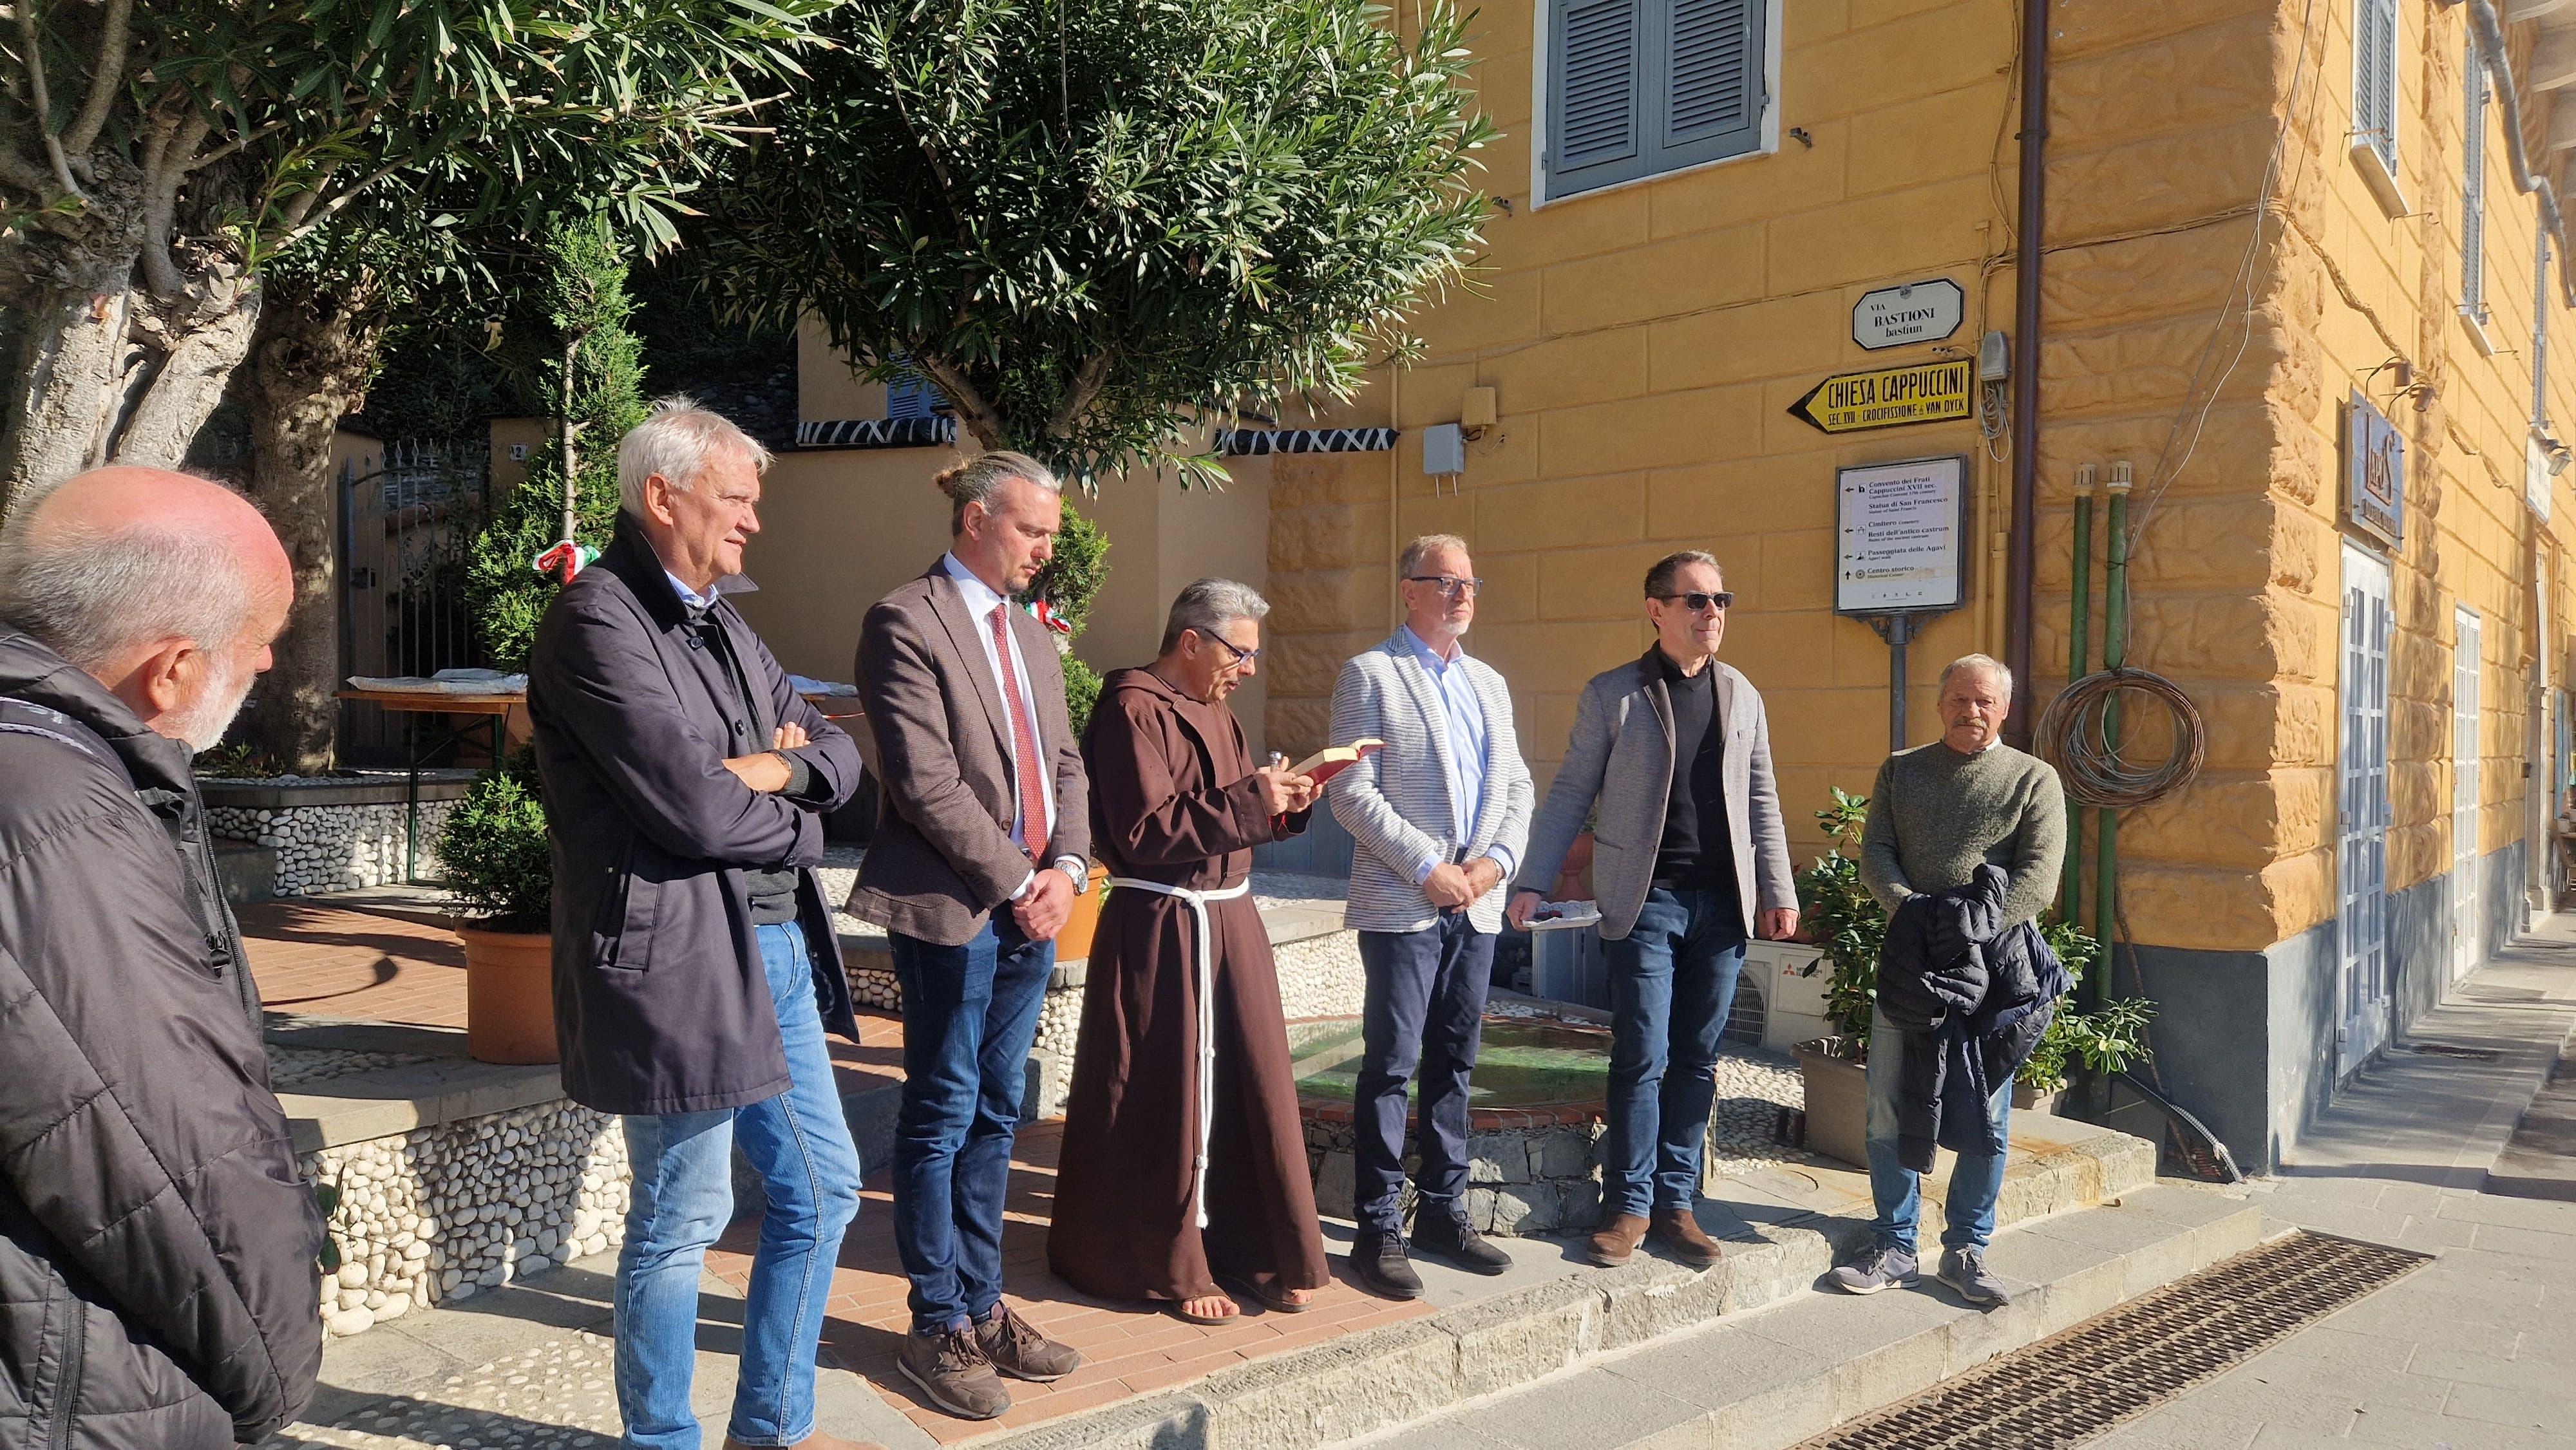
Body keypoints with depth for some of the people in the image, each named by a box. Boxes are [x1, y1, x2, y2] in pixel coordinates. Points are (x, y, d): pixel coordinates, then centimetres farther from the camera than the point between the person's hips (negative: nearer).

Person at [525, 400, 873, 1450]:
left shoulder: (721, 621, 14)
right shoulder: (597, 622, -13)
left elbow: (838, 754, 15)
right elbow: (692, 805, -21)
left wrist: (781, 767, -8)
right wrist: (796, 828, -3)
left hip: (776, 949, 9)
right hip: (678, 961, -9)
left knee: (822, 1189, 16)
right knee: (682, 1223, 6)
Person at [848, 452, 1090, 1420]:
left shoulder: (1031, 635, 16)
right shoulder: (905, 623, -9)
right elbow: (925, 781, -16)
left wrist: (1066, 867, -1)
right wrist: (1016, 882, -13)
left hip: (1031, 905, 8)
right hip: (951, 906, -7)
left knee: (996, 1115, 14)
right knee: (942, 1116, 4)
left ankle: (982, 1306, 26)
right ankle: (938, 1328, 17)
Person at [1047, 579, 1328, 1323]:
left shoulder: (1212, 712, 16)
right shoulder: (1133, 710, -12)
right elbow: (1144, 832, -20)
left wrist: (1281, 805, 3)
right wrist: (1246, 801, -20)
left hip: (1228, 921, 8)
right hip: (1163, 930, -8)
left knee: (1249, 1085, 10)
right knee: (1167, 1095, 1)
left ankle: (1248, 1247, 23)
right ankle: (1168, 1265, 16)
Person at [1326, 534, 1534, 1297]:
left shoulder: (1489, 683, 17)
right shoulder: (1370, 675, -2)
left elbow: (1516, 785, 15)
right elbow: (1354, 792, -10)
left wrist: (1496, 859, -3)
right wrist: (1429, 869, -14)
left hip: (1476, 904, 6)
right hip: (1401, 904, -6)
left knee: (1455, 1062, 12)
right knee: (1391, 1065, -2)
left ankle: (1443, 1211, 23)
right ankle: (1377, 1229, 6)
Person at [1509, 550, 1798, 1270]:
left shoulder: (1742, 695, 11)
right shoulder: (1611, 694, 0)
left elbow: (1762, 802, 14)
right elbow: (1570, 794, 0)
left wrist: (1779, 891, 8)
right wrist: (1533, 882, -7)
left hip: (1722, 903, 4)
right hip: (1646, 899, -3)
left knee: (1696, 1061, 8)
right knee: (1643, 1057, -4)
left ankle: (1675, 1202, 18)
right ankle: (1629, 1204, 10)